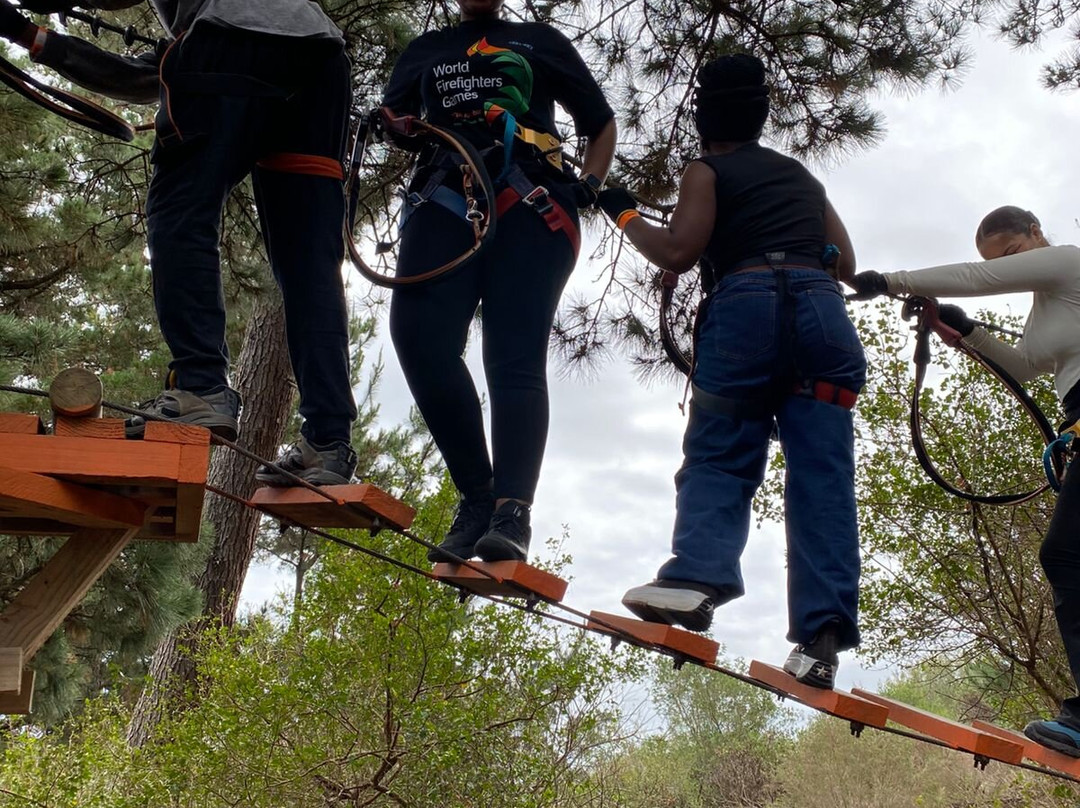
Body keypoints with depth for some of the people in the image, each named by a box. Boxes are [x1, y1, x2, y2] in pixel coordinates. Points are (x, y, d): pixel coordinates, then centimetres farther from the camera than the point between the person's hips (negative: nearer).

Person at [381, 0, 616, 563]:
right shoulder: (424, 50, 32)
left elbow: (601, 123, 26)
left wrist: (587, 186, 7)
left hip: (530, 204, -2)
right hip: (445, 199, 2)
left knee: (515, 357, -19)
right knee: (418, 333, -24)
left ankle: (512, 516, -32)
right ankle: (477, 496, -17)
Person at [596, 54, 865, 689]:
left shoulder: (708, 171, 13)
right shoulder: (802, 175, 30)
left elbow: (677, 254, 0)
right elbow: (846, 263, 27)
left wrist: (624, 214, 15)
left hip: (746, 306, -4)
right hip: (824, 311, 4)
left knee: (717, 458, -4)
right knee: (823, 474, -5)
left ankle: (697, 576, -30)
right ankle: (824, 630, -16)